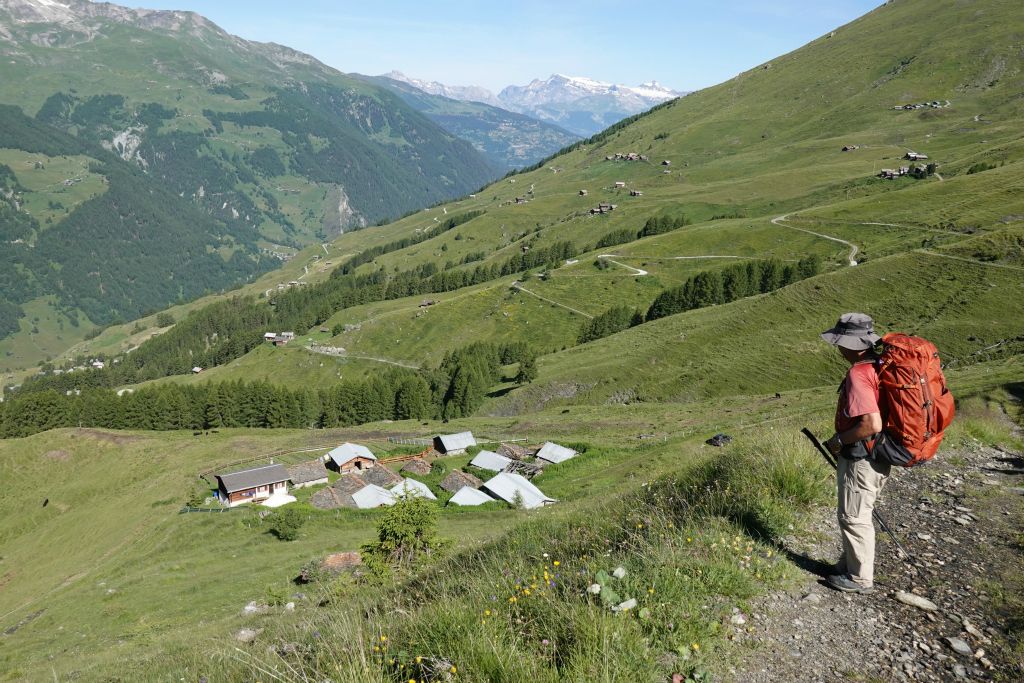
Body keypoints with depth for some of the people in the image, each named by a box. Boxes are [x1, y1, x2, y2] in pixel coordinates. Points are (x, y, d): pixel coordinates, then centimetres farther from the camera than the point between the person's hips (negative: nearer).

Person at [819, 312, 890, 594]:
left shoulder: (858, 375, -25)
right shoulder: (880, 365, 5)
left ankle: (860, 578, 20)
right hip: (878, 457, 10)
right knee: (857, 514, 23)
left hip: (861, 460, -10)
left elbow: (872, 424, -32)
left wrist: (839, 440, -16)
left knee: (854, 518, 6)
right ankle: (851, 563, 38)